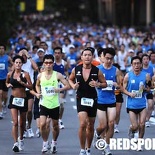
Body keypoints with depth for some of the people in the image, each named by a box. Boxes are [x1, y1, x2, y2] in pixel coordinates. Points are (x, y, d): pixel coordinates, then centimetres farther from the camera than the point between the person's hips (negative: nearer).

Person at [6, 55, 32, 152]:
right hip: (14, 99, 0)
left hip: (23, 99, 0)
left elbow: (31, 86, -10)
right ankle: (16, 143, -16)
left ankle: (21, 139, 38)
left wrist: (22, 82, -22)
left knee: (22, 123, 13)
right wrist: (8, 85, -1)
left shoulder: (25, 74, -7)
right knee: (15, 122, -12)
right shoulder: (10, 74, 1)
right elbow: (7, 82, 21)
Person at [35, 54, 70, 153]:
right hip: (44, 103, 1)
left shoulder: (57, 75, -5)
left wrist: (60, 89, -22)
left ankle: (54, 143, 32)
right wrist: (38, 93, 4)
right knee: (42, 124, -13)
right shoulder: (40, 76, 2)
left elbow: (68, 86, -4)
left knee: (55, 125, 10)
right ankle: (45, 143, 6)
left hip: (55, 104, -1)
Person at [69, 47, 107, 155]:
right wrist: (73, 85, -6)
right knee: (83, 124, -19)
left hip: (92, 100, 2)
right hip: (81, 99, -2)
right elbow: (70, 79, 15)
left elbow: (105, 84, 4)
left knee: (90, 126, 13)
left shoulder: (96, 71, -5)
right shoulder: (76, 69, -4)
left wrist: (98, 84, -17)